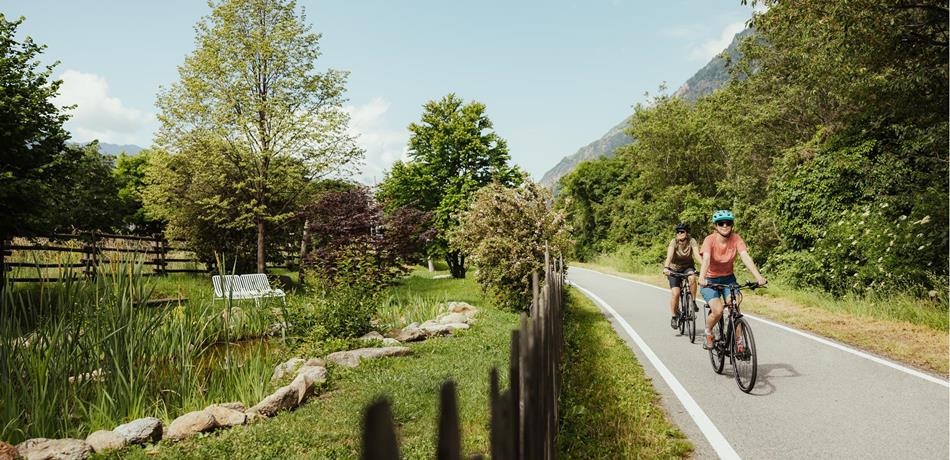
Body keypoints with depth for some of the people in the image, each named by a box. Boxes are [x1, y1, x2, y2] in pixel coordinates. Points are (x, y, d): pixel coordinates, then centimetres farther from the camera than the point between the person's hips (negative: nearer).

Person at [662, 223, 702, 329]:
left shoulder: (692, 242, -18)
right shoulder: (674, 242, -22)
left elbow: (697, 255, -31)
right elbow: (669, 256, -37)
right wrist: (666, 267, -55)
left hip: (687, 267, 1)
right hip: (674, 269, -1)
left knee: (692, 278, -34)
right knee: (676, 293, -14)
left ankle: (693, 301, -13)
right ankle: (674, 316, 8)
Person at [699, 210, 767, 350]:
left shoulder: (736, 238, -14)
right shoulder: (710, 240, -21)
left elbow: (746, 257, -27)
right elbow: (706, 259, -36)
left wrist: (758, 277, -42)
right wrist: (701, 278, -55)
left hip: (728, 278, 3)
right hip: (710, 280, -3)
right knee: (718, 311, -21)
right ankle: (708, 334, 9)